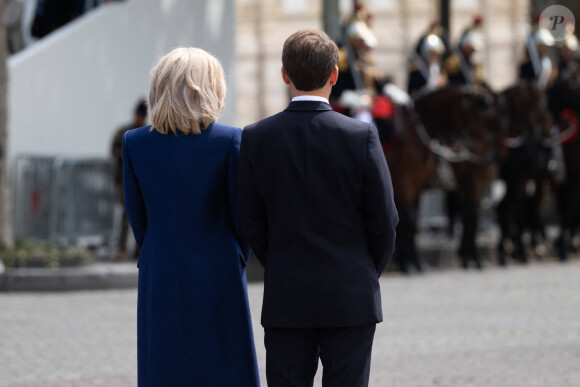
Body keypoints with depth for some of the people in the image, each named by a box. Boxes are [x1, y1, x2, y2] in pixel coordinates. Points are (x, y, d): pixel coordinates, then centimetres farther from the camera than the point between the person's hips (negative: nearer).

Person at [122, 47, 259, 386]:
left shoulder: (135, 143, -2)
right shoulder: (230, 141, -10)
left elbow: (137, 216, 5)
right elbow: (242, 214, -3)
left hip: (160, 281, 3)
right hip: (218, 279, -3)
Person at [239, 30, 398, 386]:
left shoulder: (256, 138, -3)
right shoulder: (361, 136, -8)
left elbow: (251, 223, 1)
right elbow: (384, 220, -3)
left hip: (285, 301, 1)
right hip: (350, 300, -1)